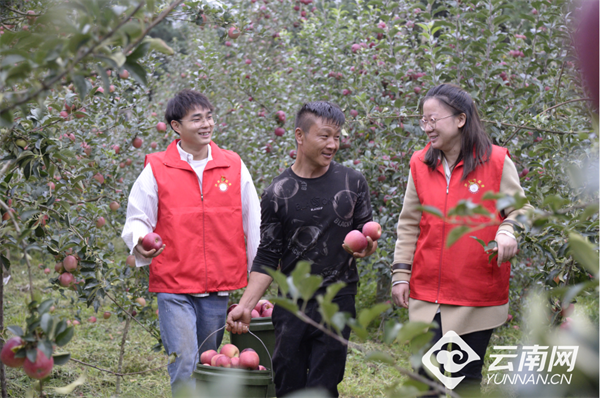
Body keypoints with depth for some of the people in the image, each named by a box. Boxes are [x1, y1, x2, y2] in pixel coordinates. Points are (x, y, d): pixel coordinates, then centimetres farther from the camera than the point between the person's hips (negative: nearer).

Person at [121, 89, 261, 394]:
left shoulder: (234, 167, 7)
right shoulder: (156, 169, 0)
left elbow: (253, 224, 12)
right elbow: (137, 220, 4)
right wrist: (139, 242, -19)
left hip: (219, 288, 3)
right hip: (173, 286, -3)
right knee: (184, 365, -11)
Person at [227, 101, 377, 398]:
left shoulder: (352, 182, 3)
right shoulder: (278, 193, -1)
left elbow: (365, 233, 14)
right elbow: (267, 258, 2)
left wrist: (367, 247, -11)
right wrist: (245, 306, -8)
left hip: (337, 299, 0)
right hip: (292, 304, 0)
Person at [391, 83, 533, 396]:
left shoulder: (496, 161, -4)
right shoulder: (420, 164, 5)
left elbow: (519, 209, 3)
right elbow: (409, 224, 9)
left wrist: (507, 231, -19)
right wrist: (400, 272, 4)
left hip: (478, 297, -2)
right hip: (428, 294, 2)